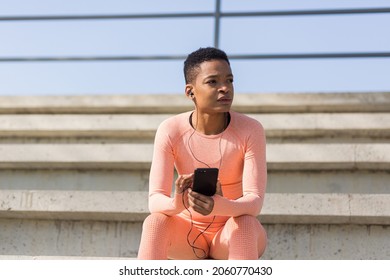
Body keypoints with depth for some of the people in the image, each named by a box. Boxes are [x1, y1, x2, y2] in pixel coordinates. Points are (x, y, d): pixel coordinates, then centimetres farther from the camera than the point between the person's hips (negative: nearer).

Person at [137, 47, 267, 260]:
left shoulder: (250, 130, -17)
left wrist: (219, 206, -46)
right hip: (187, 234, 1)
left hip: (233, 235, -1)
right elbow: (154, 201, -20)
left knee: (245, 224, -35)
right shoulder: (170, 131, -14)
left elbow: (254, 202, -24)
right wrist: (176, 204, -44)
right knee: (155, 222, -31)